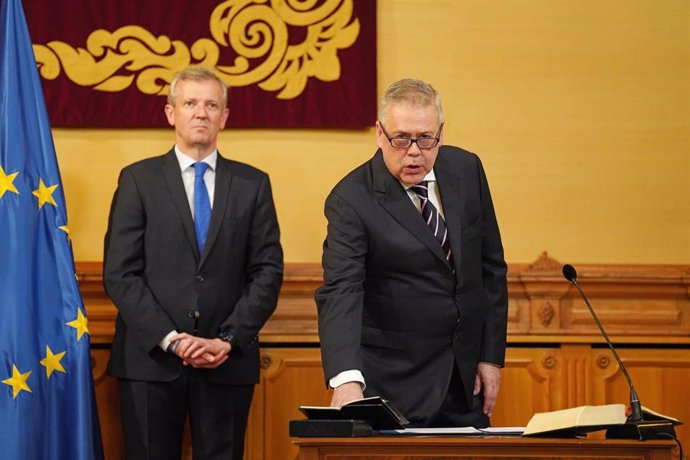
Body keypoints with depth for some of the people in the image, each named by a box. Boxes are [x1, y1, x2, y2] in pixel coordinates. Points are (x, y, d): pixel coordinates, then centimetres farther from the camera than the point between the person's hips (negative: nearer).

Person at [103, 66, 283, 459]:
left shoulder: (252, 184, 9)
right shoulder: (139, 180, 5)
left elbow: (267, 272, 4)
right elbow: (119, 274, -2)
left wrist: (228, 340, -8)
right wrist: (170, 339, -11)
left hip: (228, 363, 1)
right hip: (150, 358, -1)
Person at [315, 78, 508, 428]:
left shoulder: (466, 169, 0)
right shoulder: (352, 200, -16)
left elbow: (491, 265, 7)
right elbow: (339, 293, -27)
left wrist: (491, 356, 3)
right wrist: (346, 379, -42)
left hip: (466, 374, 5)